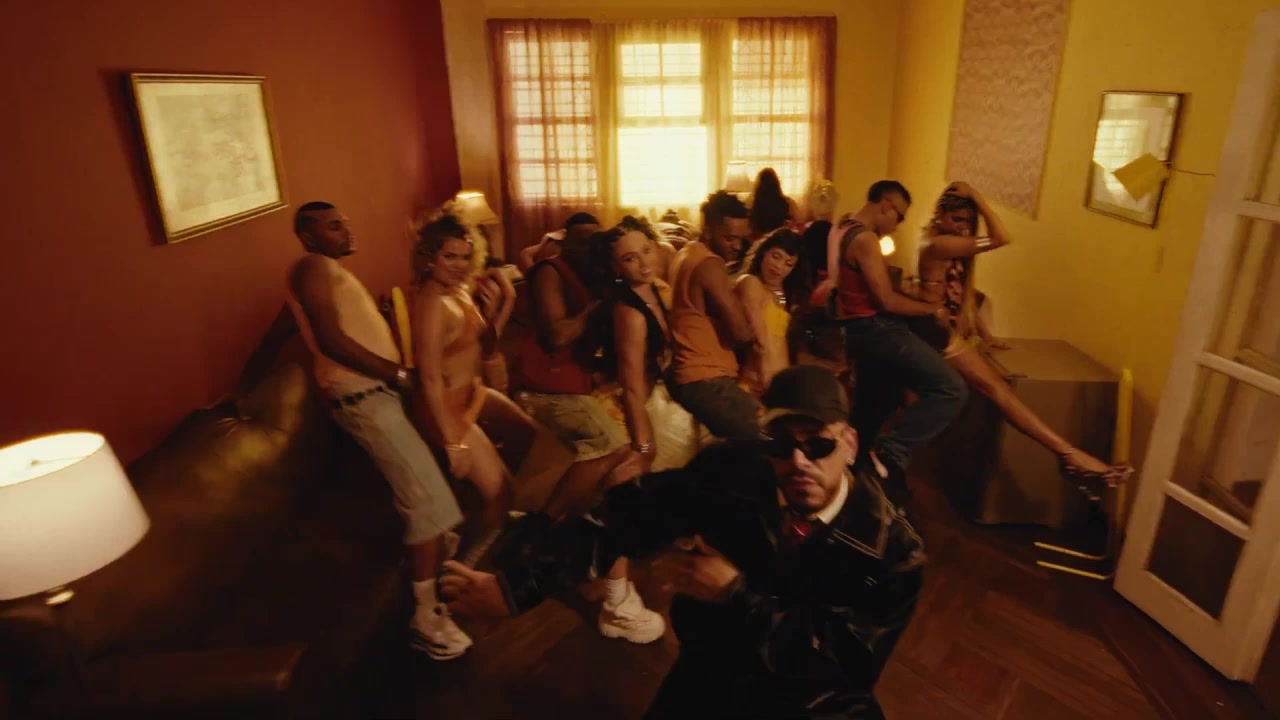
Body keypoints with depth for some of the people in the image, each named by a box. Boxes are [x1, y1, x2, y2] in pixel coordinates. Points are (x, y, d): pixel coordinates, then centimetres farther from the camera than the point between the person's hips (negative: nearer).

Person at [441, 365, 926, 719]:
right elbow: (629, 514, -13)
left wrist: (737, 594, -25)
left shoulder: (892, 548, -17)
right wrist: (516, 581, -18)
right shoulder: (731, 472, -13)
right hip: (709, 676, 1)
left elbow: (848, 661, -21)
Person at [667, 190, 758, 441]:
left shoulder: (686, 254, 15)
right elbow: (742, 333, -18)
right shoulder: (710, 264, -15)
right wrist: (754, 325, 3)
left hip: (693, 377, 11)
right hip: (706, 381, -11)